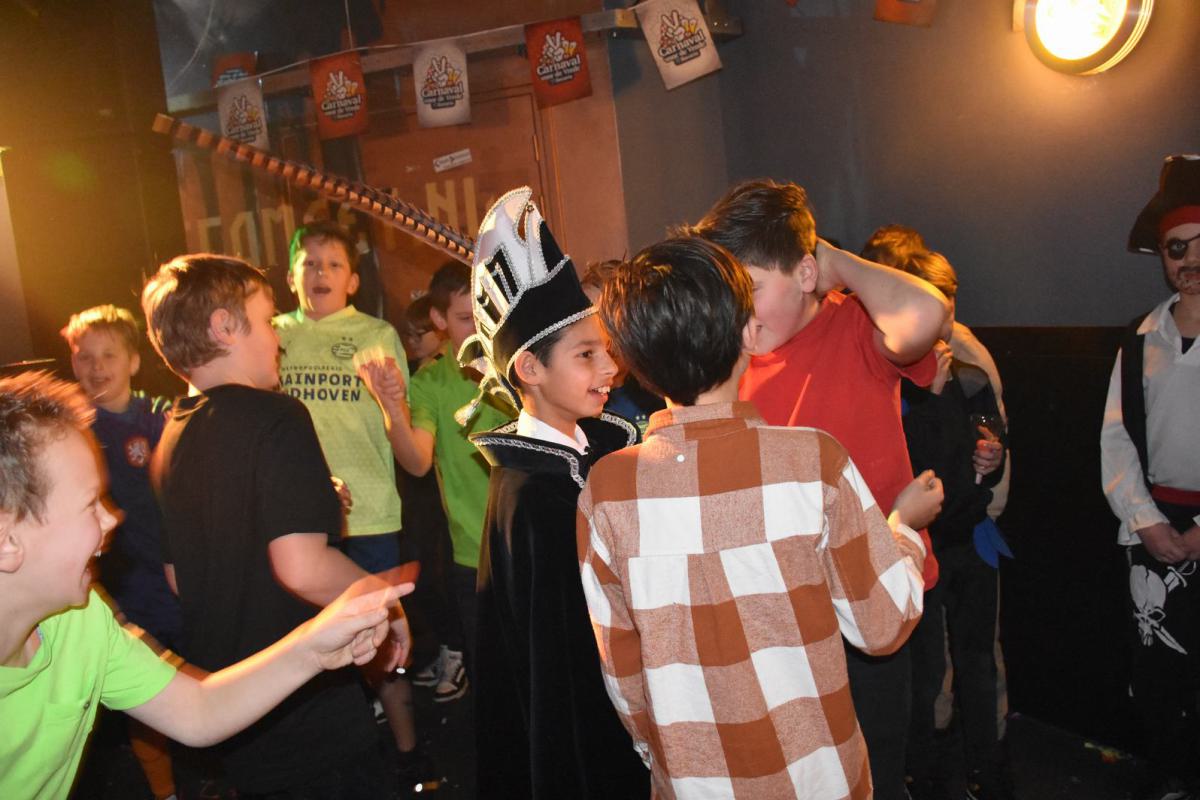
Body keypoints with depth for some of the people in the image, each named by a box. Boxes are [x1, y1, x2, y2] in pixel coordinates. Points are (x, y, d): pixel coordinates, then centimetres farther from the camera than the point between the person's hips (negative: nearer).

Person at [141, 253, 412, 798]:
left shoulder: (171, 437, 4)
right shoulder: (274, 418, -21)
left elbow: (178, 578, 14)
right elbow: (303, 568, -30)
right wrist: (389, 606, -14)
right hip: (310, 717, -8)